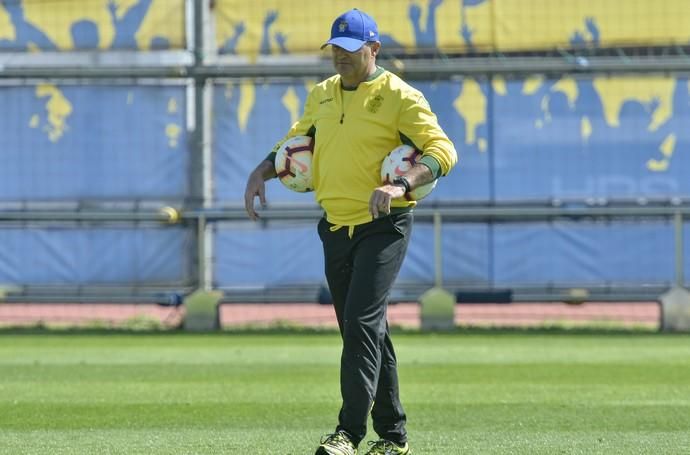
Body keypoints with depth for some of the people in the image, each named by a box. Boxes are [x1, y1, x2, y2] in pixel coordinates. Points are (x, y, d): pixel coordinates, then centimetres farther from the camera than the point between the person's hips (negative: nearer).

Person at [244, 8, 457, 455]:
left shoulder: (399, 97, -9)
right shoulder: (322, 95, 12)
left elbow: (443, 150, -17)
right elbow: (296, 141, 26)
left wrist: (400, 185, -32)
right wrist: (262, 171, 7)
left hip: (382, 226, -7)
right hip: (336, 228, 7)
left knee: (362, 324, -17)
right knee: (367, 333, 11)